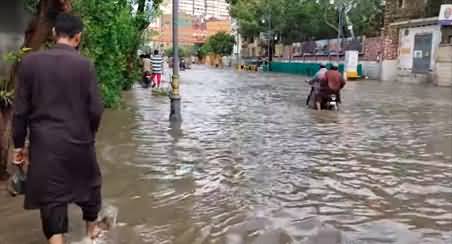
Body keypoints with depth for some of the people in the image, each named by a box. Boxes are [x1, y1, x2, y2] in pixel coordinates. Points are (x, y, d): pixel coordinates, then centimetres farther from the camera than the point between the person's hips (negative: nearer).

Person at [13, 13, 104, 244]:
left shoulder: (29, 61, -5)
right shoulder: (85, 64, -10)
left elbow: (20, 109, -3)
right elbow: (95, 109, -8)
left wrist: (18, 143, 7)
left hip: (44, 141, 0)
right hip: (78, 139, 0)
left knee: (51, 193, 9)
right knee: (88, 182, 22)